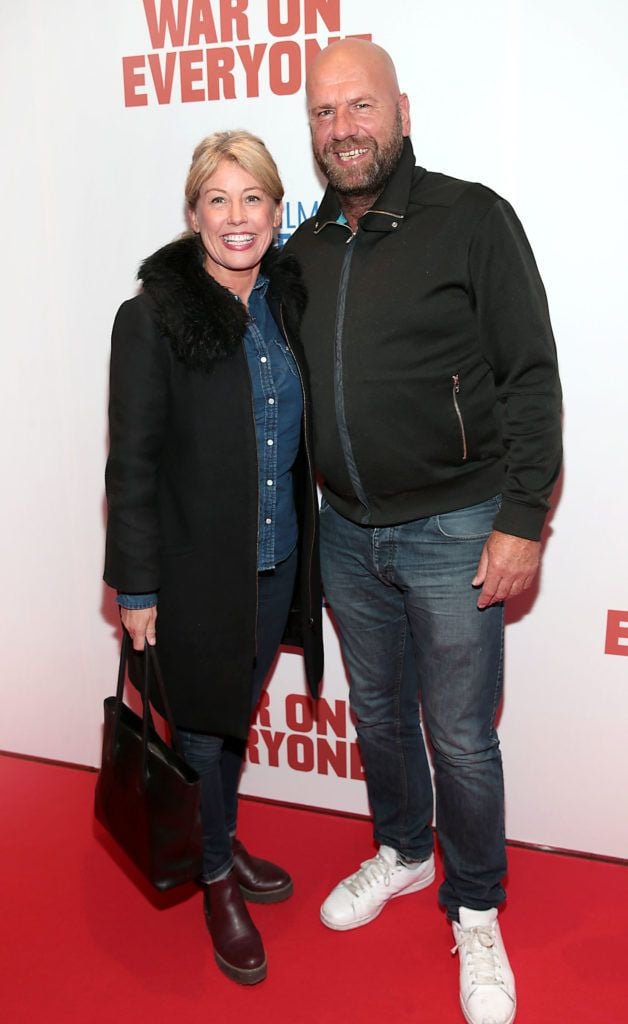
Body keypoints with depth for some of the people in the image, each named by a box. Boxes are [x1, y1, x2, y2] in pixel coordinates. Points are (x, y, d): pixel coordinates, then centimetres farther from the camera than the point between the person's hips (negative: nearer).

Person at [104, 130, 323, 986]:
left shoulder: (291, 300, 3)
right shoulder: (153, 318, -13)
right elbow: (132, 463, -12)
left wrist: (307, 549, 11)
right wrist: (136, 588, -11)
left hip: (278, 562, 5)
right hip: (197, 571, -5)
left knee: (238, 716, 23)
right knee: (202, 728, 12)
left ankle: (225, 842, 47)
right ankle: (216, 880, 36)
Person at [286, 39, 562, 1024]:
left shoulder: (472, 220, -7)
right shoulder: (305, 249, 8)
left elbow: (531, 379, -10)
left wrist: (522, 522, -14)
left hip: (452, 533, -5)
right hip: (347, 533, 5)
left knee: (461, 738, 5)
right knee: (378, 714, 19)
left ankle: (475, 914, 30)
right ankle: (402, 854, 45)